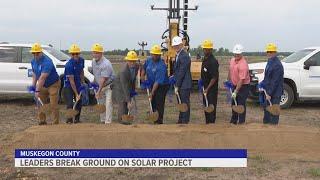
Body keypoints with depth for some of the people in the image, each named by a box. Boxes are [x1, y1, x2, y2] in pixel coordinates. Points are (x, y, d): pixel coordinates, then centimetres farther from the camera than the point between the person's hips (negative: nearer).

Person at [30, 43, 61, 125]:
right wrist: (33, 86, -2)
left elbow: (42, 78, -32)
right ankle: (42, 122, 19)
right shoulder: (33, 61, -2)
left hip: (53, 85, -8)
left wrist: (37, 91, -34)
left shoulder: (47, 62, -29)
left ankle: (55, 124, 0)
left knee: (53, 106, -7)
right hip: (42, 86, 8)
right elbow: (34, 74, 9)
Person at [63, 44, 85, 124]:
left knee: (79, 102, 9)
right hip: (68, 85, -6)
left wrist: (83, 82, 9)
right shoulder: (69, 65, -27)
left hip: (78, 84, 6)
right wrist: (76, 94, -26)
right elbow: (71, 81, -26)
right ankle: (69, 120, 4)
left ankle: (77, 119, 22)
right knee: (70, 104, -9)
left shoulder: (81, 60, -6)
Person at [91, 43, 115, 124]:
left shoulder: (106, 64, -27)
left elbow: (103, 79, -27)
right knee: (101, 104, 13)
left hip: (108, 86, -8)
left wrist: (99, 91, -26)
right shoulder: (93, 61, 0)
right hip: (99, 86, 8)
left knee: (108, 104, -13)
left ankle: (108, 122, -11)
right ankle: (102, 120, 25)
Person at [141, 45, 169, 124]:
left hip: (162, 86, -7)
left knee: (159, 103, -8)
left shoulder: (161, 66, -26)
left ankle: (159, 121, 2)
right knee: (152, 102, 12)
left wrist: (152, 92, -30)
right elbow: (144, 68, 18)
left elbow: (158, 81, -29)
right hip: (152, 85, 7)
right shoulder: (149, 60, -3)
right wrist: (142, 79, 6)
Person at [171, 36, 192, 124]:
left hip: (184, 85, -9)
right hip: (180, 85, 9)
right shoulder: (178, 55, 14)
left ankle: (185, 121, 6)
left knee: (185, 103, -2)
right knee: (181, 103, 16)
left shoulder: (184, 56, -17)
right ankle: (181, 121, 26)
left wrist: (177, 86, -17)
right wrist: (176, 84, 12)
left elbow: (182, 72, -19)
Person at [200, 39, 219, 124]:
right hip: (205, 88, 9)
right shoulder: (205, 59, 10)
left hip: (212, 89, -9)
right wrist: (203, 84, 13)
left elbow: (214, 77, -21)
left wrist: (207, 88, -19)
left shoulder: (213, 61, -18)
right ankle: (207, 123, 26)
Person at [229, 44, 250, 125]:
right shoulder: (232, 60, 1)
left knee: (241, 105, -3)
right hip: (235, 85, 9)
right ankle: (233, 121, 34)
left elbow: (241, 79, -28)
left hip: (243, 86, -9)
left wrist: (236, 92, -28)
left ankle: (241, 123, 8)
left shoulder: (243, 64, -26)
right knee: (234, 104, 19)